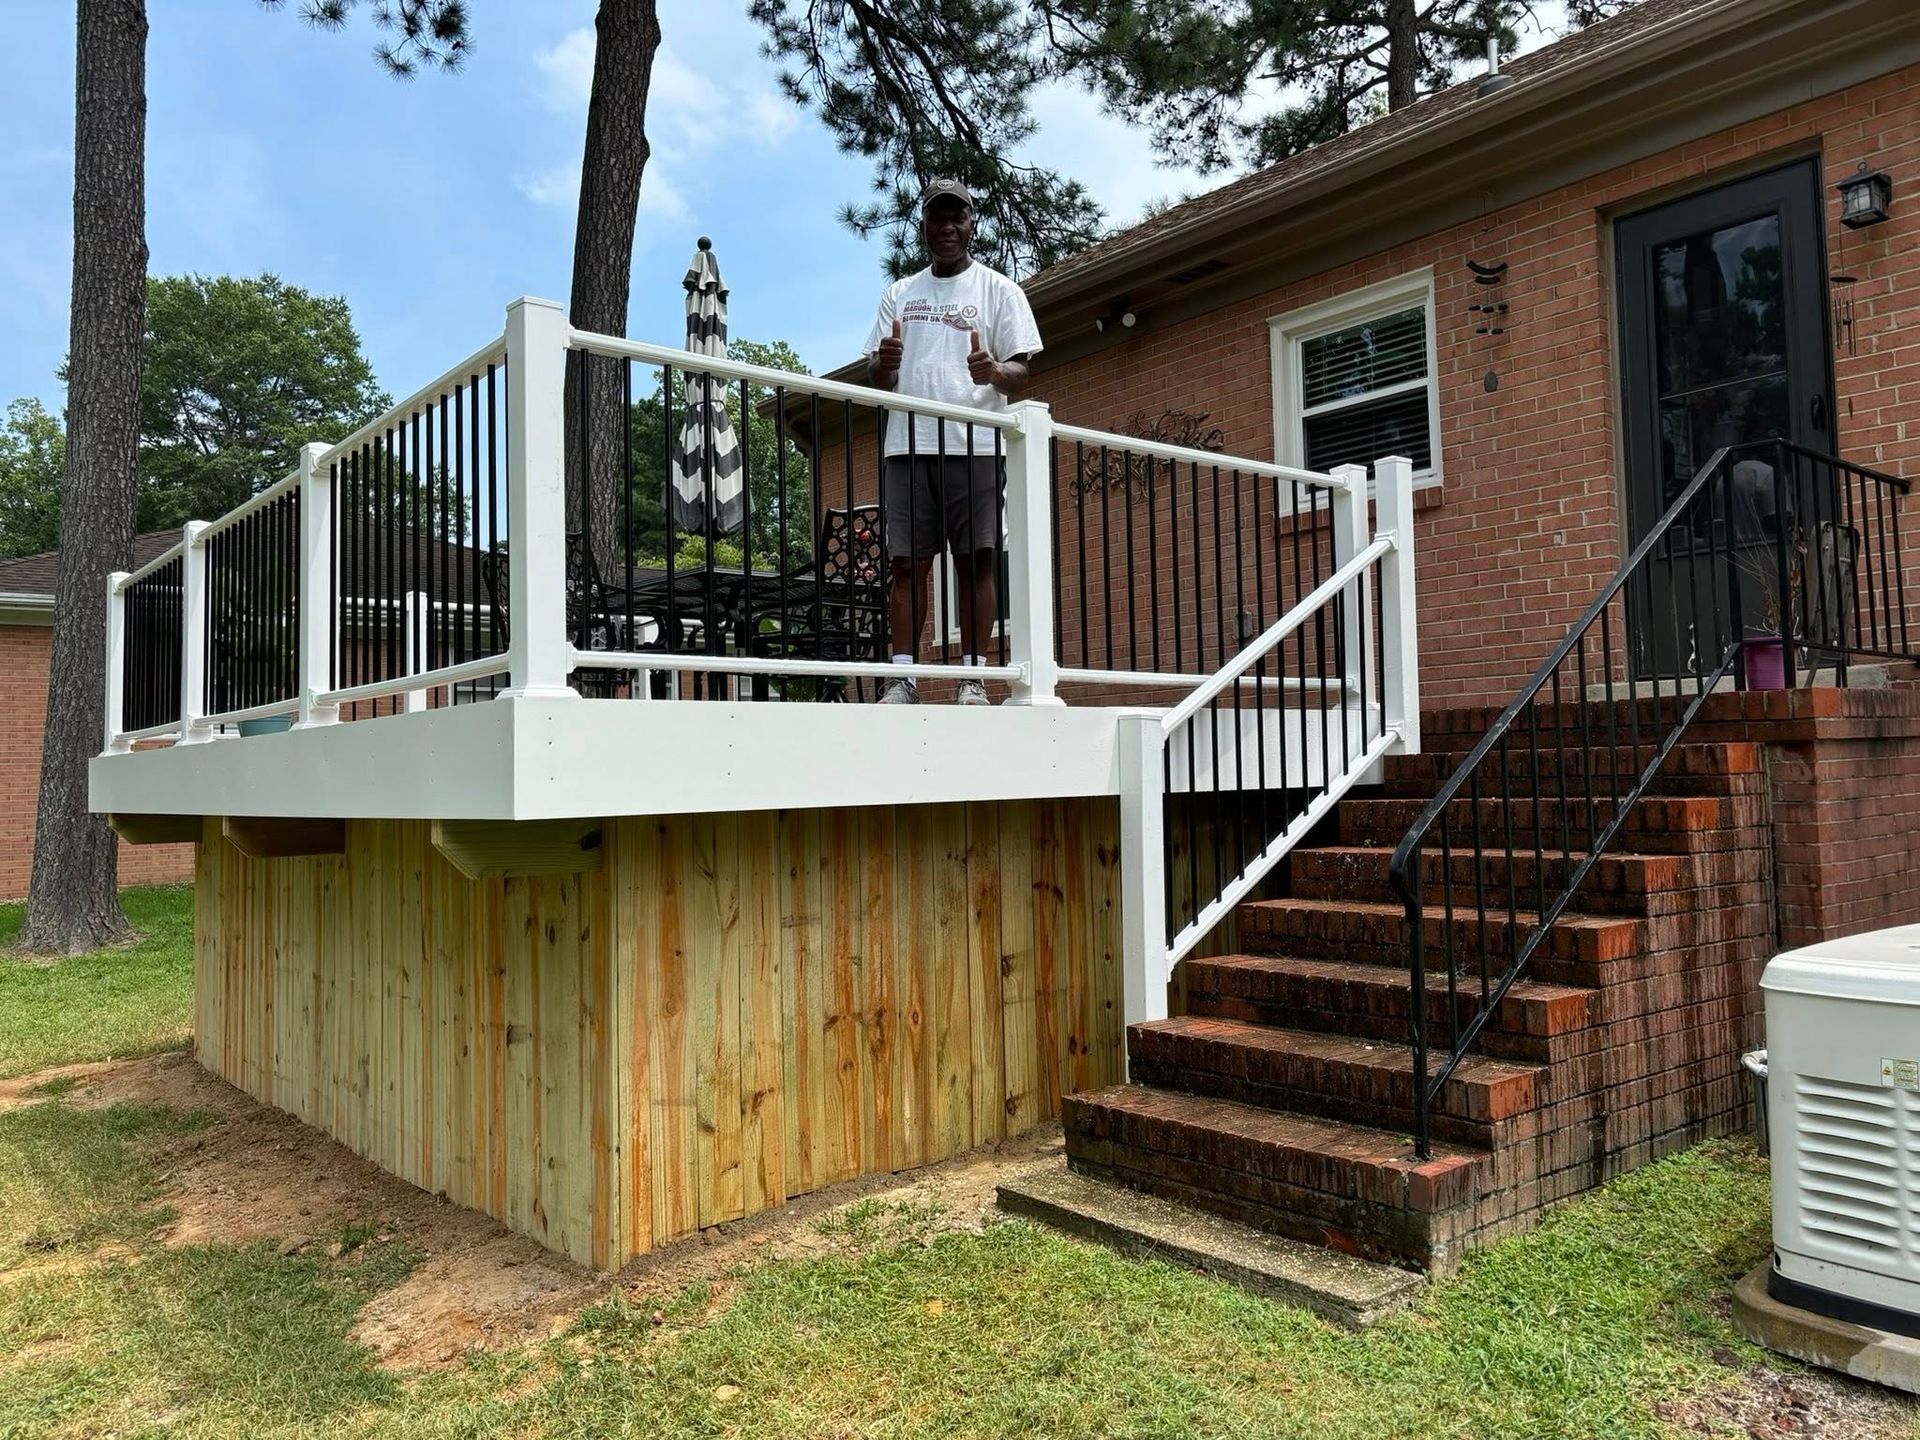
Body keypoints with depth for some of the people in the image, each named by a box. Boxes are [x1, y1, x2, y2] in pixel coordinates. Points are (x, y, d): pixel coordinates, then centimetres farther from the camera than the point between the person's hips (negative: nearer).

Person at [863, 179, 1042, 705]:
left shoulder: (999, 290, 10)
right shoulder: (899, 294, 19)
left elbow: (1021, 375, 2)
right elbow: (876, 380, 16)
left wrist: (995, 372, -21)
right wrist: (883, 364, -9)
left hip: (975, 445, -2)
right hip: (909, 445, 3)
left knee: (976, 560, -4)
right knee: (907, 563, 0)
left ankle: (973, 676, 0)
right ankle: (902, 677, 2)